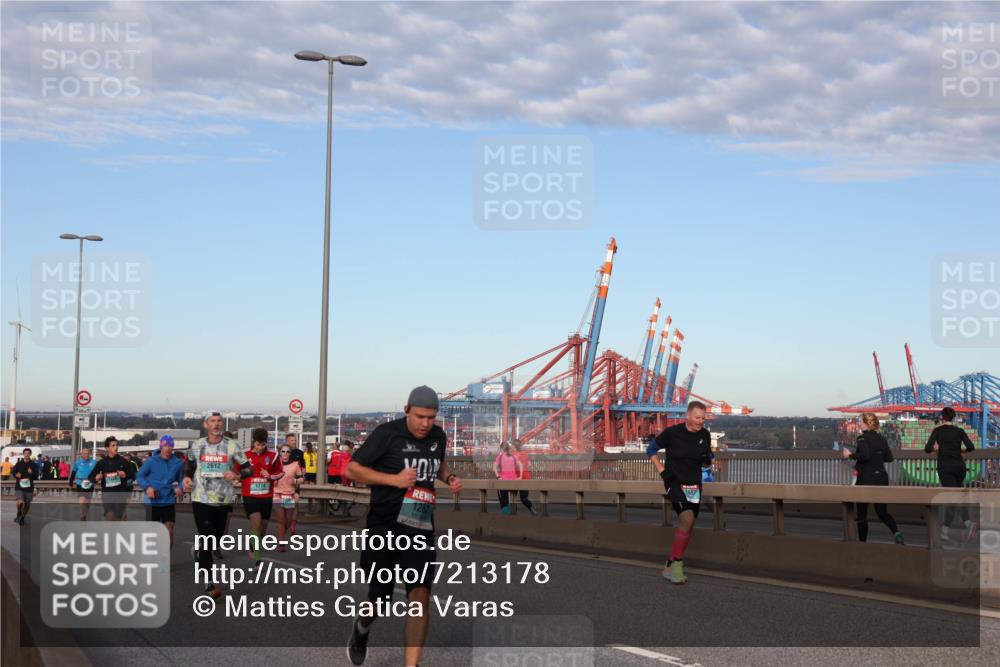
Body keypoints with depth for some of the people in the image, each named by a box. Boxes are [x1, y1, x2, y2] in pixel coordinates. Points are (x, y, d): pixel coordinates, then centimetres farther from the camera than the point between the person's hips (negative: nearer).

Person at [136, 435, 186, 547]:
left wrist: (179, 488, -11)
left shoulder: (178, 463, -1)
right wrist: (147, 487, -17)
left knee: (169, 532, 0)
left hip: (169, 502, 1)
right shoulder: (151, 461, -7)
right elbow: (139, 476, 0)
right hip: (153, 502, -1)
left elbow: (181, 479, 12)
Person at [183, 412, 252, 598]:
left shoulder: (231, 445, -1)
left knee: (216, 539, 13)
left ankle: (199, 549, 46)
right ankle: (208, 583, -9)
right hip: (201, 498, -1)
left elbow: (248, 469, 1)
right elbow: (190, 465, 20)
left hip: (223, 499, 1)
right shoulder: (197, 445, 3)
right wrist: (187, 478, -1)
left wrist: (237, 475, -19)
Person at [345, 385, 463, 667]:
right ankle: (362, 629, 46)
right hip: (385, 527, -3)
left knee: (420, 596, -12)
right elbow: (352, 469, -8)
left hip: (421, 528, 3)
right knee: (379, 598, 10)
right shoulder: (387, 433, -11)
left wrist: (449, 477, 5)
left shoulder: (438, 436, 6)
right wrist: (393, 479, -19)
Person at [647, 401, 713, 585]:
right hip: (675, 482, -6)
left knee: (687, 526, 7)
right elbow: (651, 450, 1)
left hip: (694, 485, 6)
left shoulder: (705, 435, 3)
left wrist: (707, 460, -6)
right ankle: (676, 564, -15)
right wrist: (662, 470, -7)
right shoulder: (672, 432, -11)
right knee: (687, 519, -23)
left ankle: (672, 566, 18)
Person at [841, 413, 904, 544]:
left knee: (862, 513, 6)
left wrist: (850, 455, -11)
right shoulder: (881, 439, 9)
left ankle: (862, 541, 8)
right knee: (882, 511, 11)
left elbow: (864, 456, -25)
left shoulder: (863, 438, -11)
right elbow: (889, 458, 11)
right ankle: (896, 532, -13)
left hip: (866, 479, -6)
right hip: (881, 478, 6)